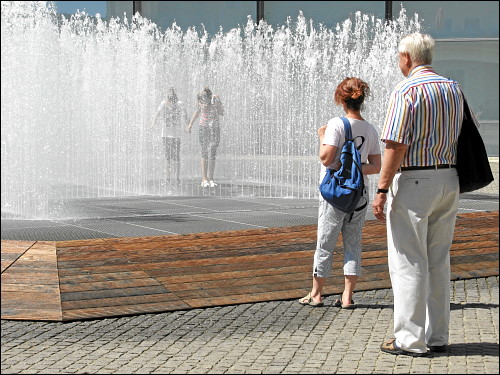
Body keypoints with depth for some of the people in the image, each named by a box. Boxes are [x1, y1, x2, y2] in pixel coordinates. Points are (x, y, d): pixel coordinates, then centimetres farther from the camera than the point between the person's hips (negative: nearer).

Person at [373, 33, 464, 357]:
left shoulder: (407, 91, -12)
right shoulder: (454, 89, 11)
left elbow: (396, 146, -18)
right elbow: (459, 136, 14)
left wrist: (382, 190, -15)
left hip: (413, 181, -7)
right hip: (449, 180, 7)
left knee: (408, 263, -1)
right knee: (438, 262, 13)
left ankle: (411, 339, 1)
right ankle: (438, 336, 18)